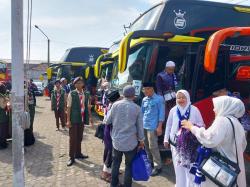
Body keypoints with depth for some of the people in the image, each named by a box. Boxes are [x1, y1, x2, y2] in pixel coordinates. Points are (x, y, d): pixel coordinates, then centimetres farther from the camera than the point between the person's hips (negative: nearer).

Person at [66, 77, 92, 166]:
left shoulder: (86, 94, 5)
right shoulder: (72, 94, -8)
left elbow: (87, 107, 10)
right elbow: (68, 107, -10)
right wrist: (68, 120, -14)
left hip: (82, 119, 4)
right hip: (74, 119, -4)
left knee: (79, 138, 17)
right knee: (73, 138, 3)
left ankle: (78, 153, 33)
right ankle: (71, 157, 14)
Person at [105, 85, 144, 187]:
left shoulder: (115, 104, -6)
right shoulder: (137, 108, -8)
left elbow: (107, 121, 0)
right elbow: (140, 126, -2)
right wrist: (141, 140, 11)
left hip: (116, 140, 2)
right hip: (131, 142, -2)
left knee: (116, 163, 20)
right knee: (129, 165, 13)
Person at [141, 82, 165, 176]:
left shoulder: (159, 99, -7)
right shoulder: (144, 99, 11)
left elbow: (161, 113, -9)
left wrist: (159, 127, -13)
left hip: (152, 127, -6)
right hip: (144, 126, 7)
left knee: (153, 147, -3)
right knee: (146, 146, 14)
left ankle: (158, 166, 8)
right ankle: (150, 162, 29)